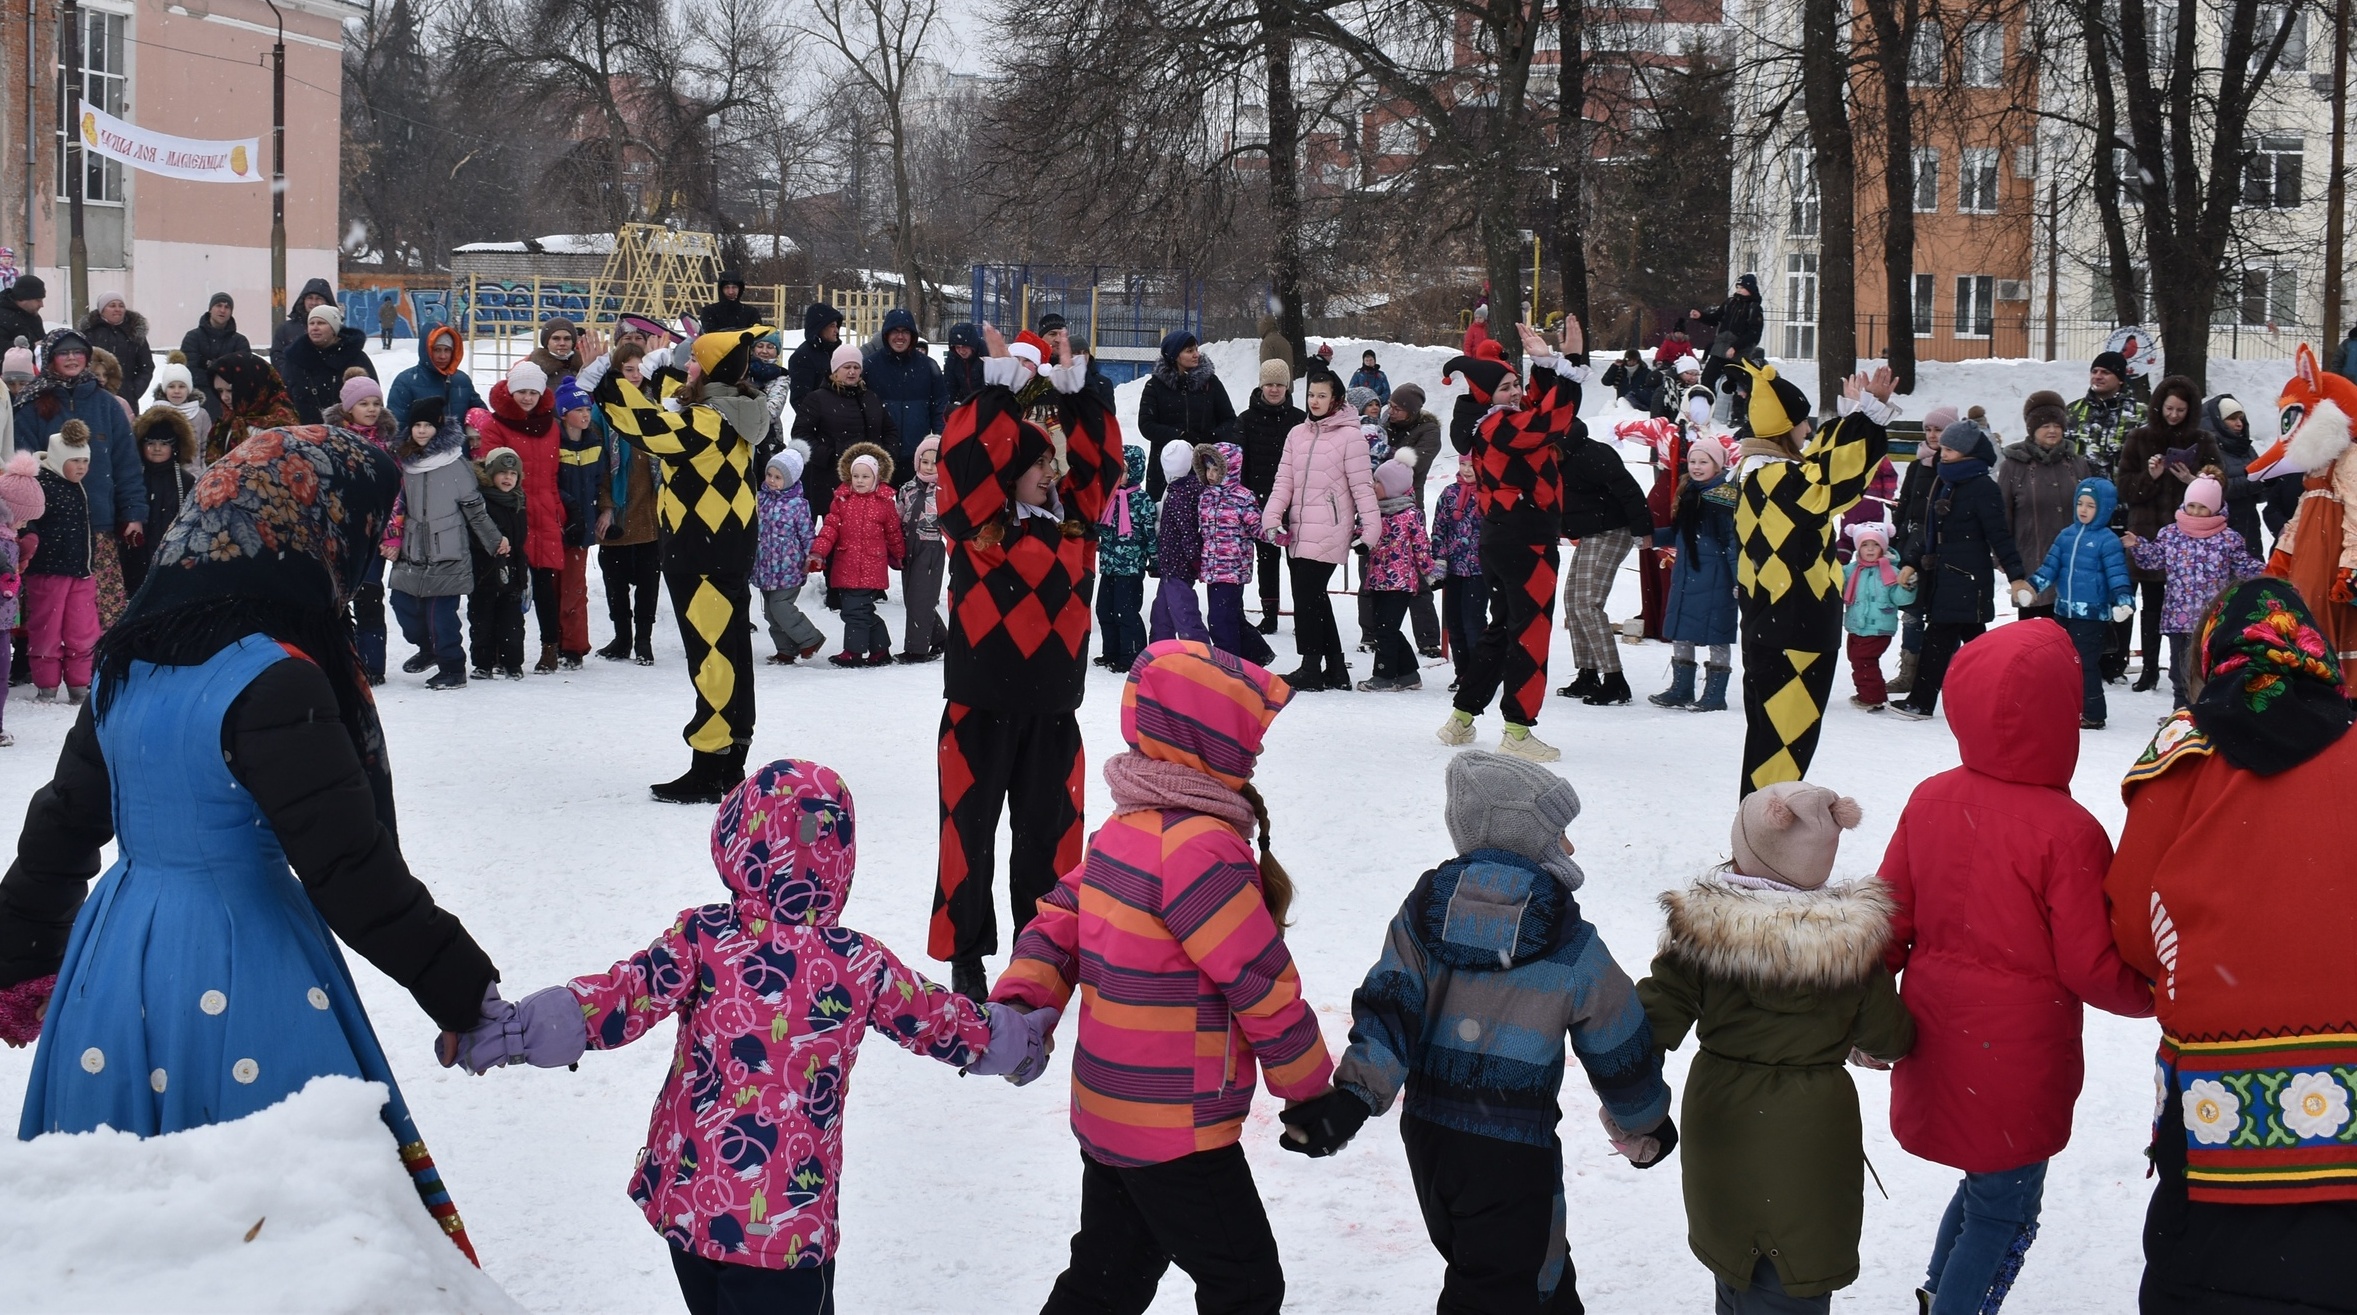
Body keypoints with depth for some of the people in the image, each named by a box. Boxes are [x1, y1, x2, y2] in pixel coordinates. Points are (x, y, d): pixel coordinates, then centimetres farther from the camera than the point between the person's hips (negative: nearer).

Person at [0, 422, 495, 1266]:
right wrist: (466, 992, -12)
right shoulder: (274, 684, -18)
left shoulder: (127, 664, 6)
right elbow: (353, 870, -20)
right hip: (241, 979, -8)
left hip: (115, 966, 8)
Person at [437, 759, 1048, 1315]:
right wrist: (1016, 1041, 26)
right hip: (790, 1218, -2)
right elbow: (940, 1021, 8)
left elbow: (618, 1000, -16)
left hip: (687, 1198, 2)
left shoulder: (700, 941, -9)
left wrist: (508, 1031, -13)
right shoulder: (860, 964, -6)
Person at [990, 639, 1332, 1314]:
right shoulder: (1203, 848, -24)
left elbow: (1058, 920, 8)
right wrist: (1312, 1089, -7)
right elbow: (1263, 986, -19)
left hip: (1107, 1116, 9)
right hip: (1181, 1135, -9)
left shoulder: (1123, 828, 6)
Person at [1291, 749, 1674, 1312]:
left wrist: (1352, 1095, -17)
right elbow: (1620, 1053, 5)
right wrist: (1644, 1126, 21)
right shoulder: (1574, 949, -6)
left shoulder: (1422, 912, 3)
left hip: (1428, 1138, 6)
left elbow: (1387, 1010, -9)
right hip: (1513, 1154, -6)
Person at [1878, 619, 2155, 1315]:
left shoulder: (1930, 800, -5)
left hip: (1938, 1042, 6)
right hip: (2019, 1059, -6)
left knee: (1988, 1179, 25)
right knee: (2004, 1211, 11)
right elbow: (2090, 969, -16)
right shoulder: (2066, 832, -22)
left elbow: (1891, 920, 3)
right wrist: (2159, 994, 3)